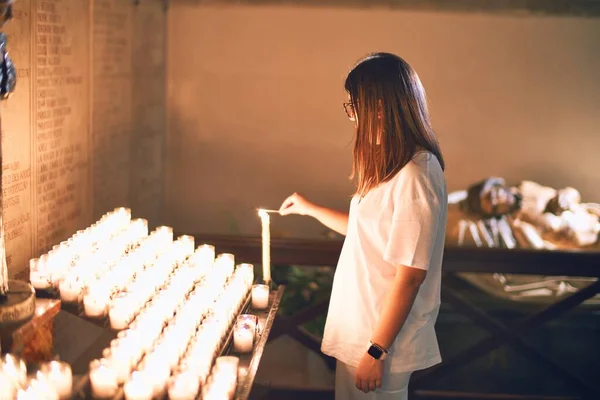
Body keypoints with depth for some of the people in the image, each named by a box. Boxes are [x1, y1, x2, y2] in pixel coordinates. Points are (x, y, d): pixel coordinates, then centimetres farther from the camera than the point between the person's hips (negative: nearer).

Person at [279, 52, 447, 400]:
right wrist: (310, 209, 24)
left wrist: (376, 351, -20)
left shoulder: (415, 176, -24)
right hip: (360, 329, 9)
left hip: (384, 337, -9)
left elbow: (410, 275, -24)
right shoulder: (391, 166, 7)